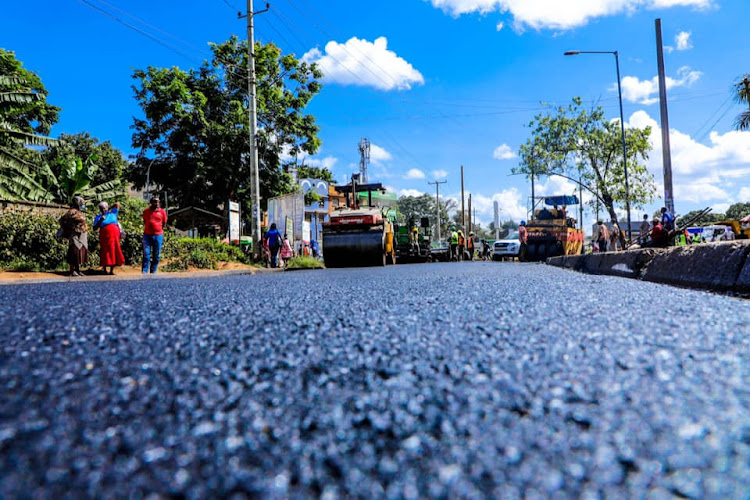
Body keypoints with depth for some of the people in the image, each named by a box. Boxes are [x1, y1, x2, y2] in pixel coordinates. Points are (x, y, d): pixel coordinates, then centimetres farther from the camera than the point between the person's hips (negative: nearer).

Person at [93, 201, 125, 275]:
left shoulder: (112, 213, 18)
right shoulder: (98, 217, 13)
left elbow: (117, 204, 21)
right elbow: (95, 228, 5)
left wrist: (109, 208, 24)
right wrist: (100, 220, -5)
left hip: (114, 234, 2)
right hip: (105, 235, -2)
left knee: (114, 251, -2)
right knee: (105, 252, -3)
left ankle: (112, 270, 0)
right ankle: (104, 269, 5)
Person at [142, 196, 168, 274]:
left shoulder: (162, 212, 4)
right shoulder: (146, 211, 8)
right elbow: (144, 222, 20)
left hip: (158, 235, 0)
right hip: (147, 235, 0)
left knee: (156, 255, 3)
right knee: (146, 254, -5)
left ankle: (153, 272, 10)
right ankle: (144, 271, -3)